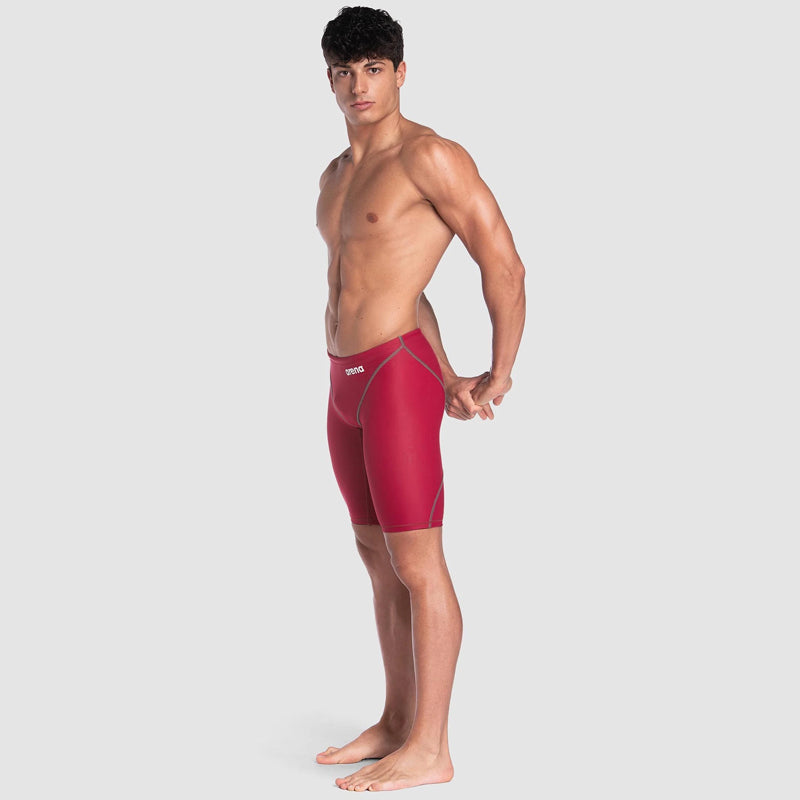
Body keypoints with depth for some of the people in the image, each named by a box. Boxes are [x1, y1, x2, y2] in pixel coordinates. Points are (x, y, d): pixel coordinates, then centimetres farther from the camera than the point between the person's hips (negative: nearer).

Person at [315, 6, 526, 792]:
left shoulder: (430, 156, -10)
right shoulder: (335, 175, 16)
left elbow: (504, 265, -10)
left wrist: (500, 377, -2)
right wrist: (448, 379, 13)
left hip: (396, 376, -9)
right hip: (345, 382, 9)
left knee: (417, 565, -3)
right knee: (378, 560, 14)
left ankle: (428, 751, 5)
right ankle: (396, 723, 26)